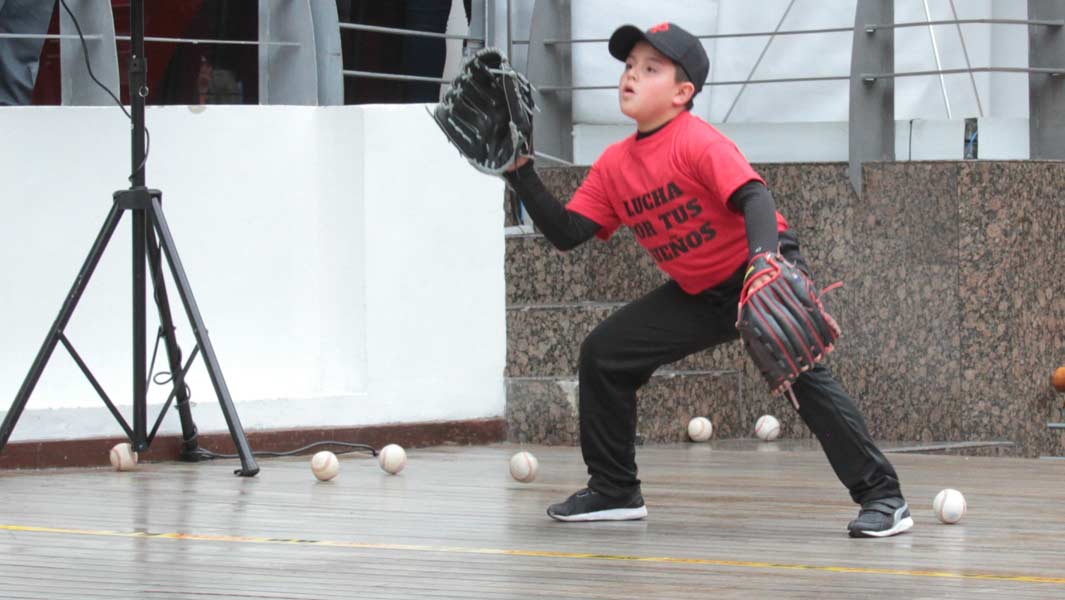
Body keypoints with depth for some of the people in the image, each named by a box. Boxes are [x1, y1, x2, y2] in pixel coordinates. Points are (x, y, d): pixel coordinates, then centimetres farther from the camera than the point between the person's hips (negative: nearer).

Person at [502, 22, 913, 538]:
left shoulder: (697, 142, -21)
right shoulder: (614, 166, 0)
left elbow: (754, 197, -35)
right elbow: (567, 234, -1)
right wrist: (521, 173, -9)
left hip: (765, 270, -8)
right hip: (697, 292, 8)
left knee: (802, 372, -26)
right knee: (604, 353, 4)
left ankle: (881, 496, -22)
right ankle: (614, 491, 16)